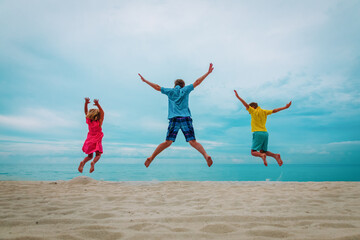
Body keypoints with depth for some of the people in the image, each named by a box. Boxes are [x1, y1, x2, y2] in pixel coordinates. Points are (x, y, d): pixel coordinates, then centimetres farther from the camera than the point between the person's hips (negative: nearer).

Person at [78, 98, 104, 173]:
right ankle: (93, 163, -25)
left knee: (90, 156, 16)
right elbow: (102, 113, -20)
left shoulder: (89, 122, -6)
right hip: (97, 141, -4)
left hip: (89, 140, 4)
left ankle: (83, 162, -14)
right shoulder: (99, 123, -16)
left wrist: (86, 103, -5)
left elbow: (86, 111, 2)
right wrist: (98, 105, -28)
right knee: (98, 155, 8)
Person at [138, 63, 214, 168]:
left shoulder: (170, 91, 17)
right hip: (186, 118, -1)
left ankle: (151, 158, -8)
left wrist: (145, 81, 36)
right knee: (193, 141, -7)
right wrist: (208, 72, 26)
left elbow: (157, 87, 24)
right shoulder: (185, 90, 16)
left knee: (168, 142, 0)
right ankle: (206, 155, -25)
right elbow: (197, 82, 18)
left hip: (174, 119, 1)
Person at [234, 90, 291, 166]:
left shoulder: (254, 112, 0)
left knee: (253, 152, -3)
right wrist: (285, 107, 24)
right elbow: (274, 111, 17)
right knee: (262, 151, 15)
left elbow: (246, 105, -11)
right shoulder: (264, 111, 16)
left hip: (258, 133, -7)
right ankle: (275, 155, -8)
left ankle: (262, 156, -32)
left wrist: (238, 97, -13)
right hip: (265, 133, 7)